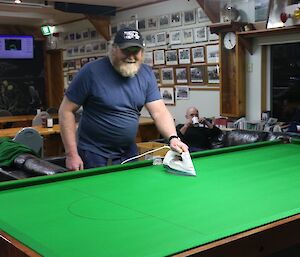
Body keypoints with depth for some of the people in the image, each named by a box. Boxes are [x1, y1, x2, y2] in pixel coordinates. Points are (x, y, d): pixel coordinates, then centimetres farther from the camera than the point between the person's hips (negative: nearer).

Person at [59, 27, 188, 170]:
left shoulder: (146, 74, -2)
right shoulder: (92, 71, -15)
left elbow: (159, 111, -7)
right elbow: (66, 111, -12)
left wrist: (173, 137, -26)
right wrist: (71, 154, -16)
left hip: (129, 153, 4)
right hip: (94, 155, -4)